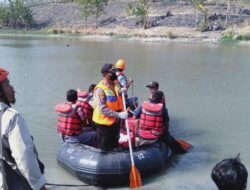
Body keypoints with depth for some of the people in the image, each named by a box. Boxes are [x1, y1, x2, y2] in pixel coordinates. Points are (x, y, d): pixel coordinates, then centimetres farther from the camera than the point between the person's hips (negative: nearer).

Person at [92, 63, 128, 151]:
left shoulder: (115, 83, -1)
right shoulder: (100, 89, -25)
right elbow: (102, 109, -29)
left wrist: (121, 92, -11)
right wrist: (119, 115, -30)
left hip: (115, 120, 7)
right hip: (104, 122, -7)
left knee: (114, 143, 26)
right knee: (105, 147, 10)